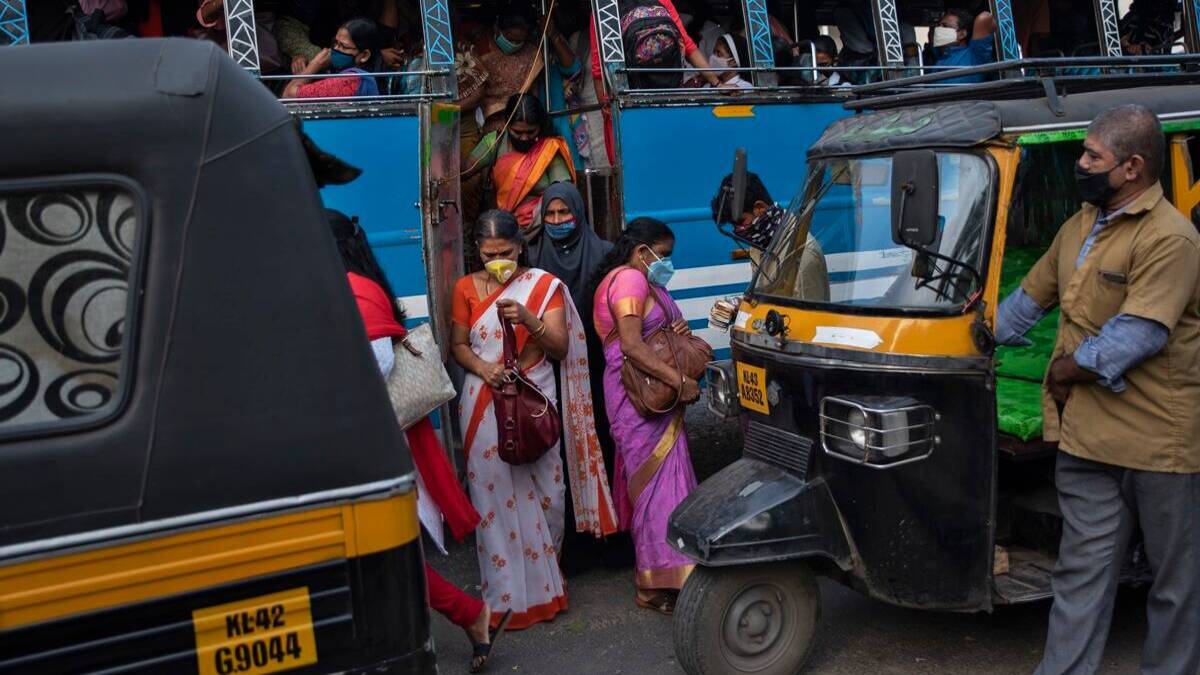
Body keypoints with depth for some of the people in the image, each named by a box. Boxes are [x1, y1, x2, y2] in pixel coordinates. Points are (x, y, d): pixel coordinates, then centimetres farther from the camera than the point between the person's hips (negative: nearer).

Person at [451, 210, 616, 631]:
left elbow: (561, 347, -5)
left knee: (543, 489, 1)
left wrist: (528, 319, -22)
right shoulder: (467, 288, 6)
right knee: (495, 492, -1)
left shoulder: (545, 285, 1)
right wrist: (483, 368, -13)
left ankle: (545, 576, 23)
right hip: (485, 403, 1)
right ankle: (508, 594, 9)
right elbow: (458, 345, 8)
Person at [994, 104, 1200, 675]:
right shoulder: (1079, 227, 11)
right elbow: (1031, 297, 21)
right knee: (1082, 569, 11)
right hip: (1086, 433, 7)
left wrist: (1069, 368, -13)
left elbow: (1141, 334, -24)